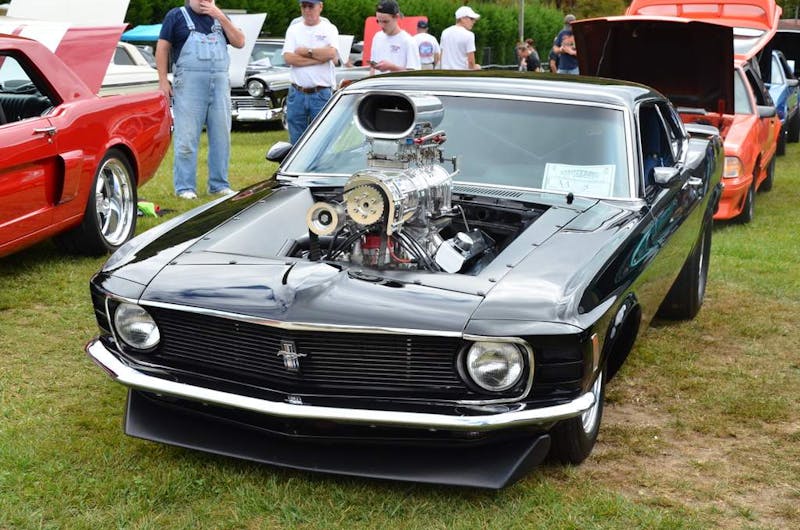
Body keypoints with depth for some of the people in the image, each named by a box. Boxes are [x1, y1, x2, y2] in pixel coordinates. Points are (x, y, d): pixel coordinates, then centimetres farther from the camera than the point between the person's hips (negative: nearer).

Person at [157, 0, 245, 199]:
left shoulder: (218, 17, 18)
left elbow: (239, 42, 8)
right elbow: (162, 47, 3)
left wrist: (221, 17, -2)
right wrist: (163, 80, -6)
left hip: (220, 84, 4)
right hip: (189, 84, -4)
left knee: (221, 137, 6)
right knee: (186, 138, -5)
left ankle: (219, 184, 15)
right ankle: (185, 187, -2)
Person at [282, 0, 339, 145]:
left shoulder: (329, 29, 4)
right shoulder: (293, 29, 10)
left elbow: (331, 53, -15)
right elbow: (288, 58, -5)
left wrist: (306, 51, -6)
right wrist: (319, 57, -8)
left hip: (322, 94, -3)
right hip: (296, 94, 3)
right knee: (296, 141, 9)